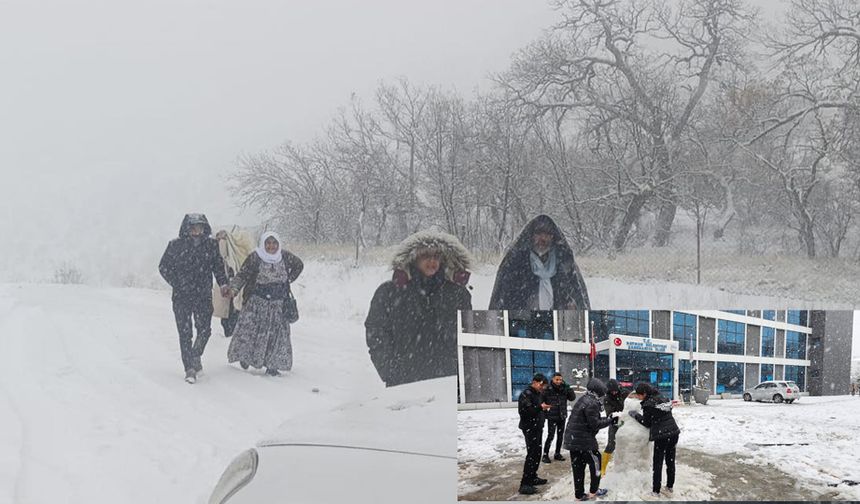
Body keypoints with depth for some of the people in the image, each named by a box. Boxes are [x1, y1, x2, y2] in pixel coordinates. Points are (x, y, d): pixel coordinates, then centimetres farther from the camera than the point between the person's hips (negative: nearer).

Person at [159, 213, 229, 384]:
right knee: (185, 333, -2)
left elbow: (218, 265, 17)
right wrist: (177, 284, -4)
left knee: (204, 329, -7)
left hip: (204, 295, 2)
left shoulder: (211, 245, 3)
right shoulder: (176, 245, -4)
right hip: (182, 296, -1)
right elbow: (163, 267, 4)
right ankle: (190, 368, 5)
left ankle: (195, 356, 21)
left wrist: (223, 283, 6)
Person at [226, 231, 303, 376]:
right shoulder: (255, 258, -9)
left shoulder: (285, 257, 0)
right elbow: (242, 275, -11)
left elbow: (299, 265, 18)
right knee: (249, 329, -6)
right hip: (257, 301, -2)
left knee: (277, 333, 0)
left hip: (278, 304, 2)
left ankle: (272, 365, 8)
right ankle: (245, 356, 16)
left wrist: (288, 280, 9)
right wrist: (234, 288, -27)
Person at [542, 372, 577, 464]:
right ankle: (545, 454, 1)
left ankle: (557, 453, 25)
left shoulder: (564, 388, 0)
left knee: (560, 436, 12)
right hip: (552, 417, -5)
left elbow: (572, 397, -6)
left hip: (562, 417, 5)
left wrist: (567, 387, -18)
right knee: (551, 435, -8)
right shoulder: (548, 389, -12)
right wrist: (544, 412, -9)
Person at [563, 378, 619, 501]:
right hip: (584, 439, -9)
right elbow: (595, 424, -17)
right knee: (595, 461, 8)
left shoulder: (583, 400, 15)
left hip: (572, 439, 9)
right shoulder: (592, 403, -17)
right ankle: (594, 491, 17)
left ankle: (579, 494, 16)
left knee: (578, 467, 11)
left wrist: (608, 419, 9)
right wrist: (611, 420, -6)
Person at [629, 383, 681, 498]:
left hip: (661, 435, -8)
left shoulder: (648, 404, -15)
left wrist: (635, 414, 5)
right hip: (674, 432, 8)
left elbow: (647, 423, -5)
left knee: (657, 463, 1)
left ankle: (655, 491, 6)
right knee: (670, 461, 16)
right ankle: (670, 487, 24)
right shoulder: (662, 398, 7)